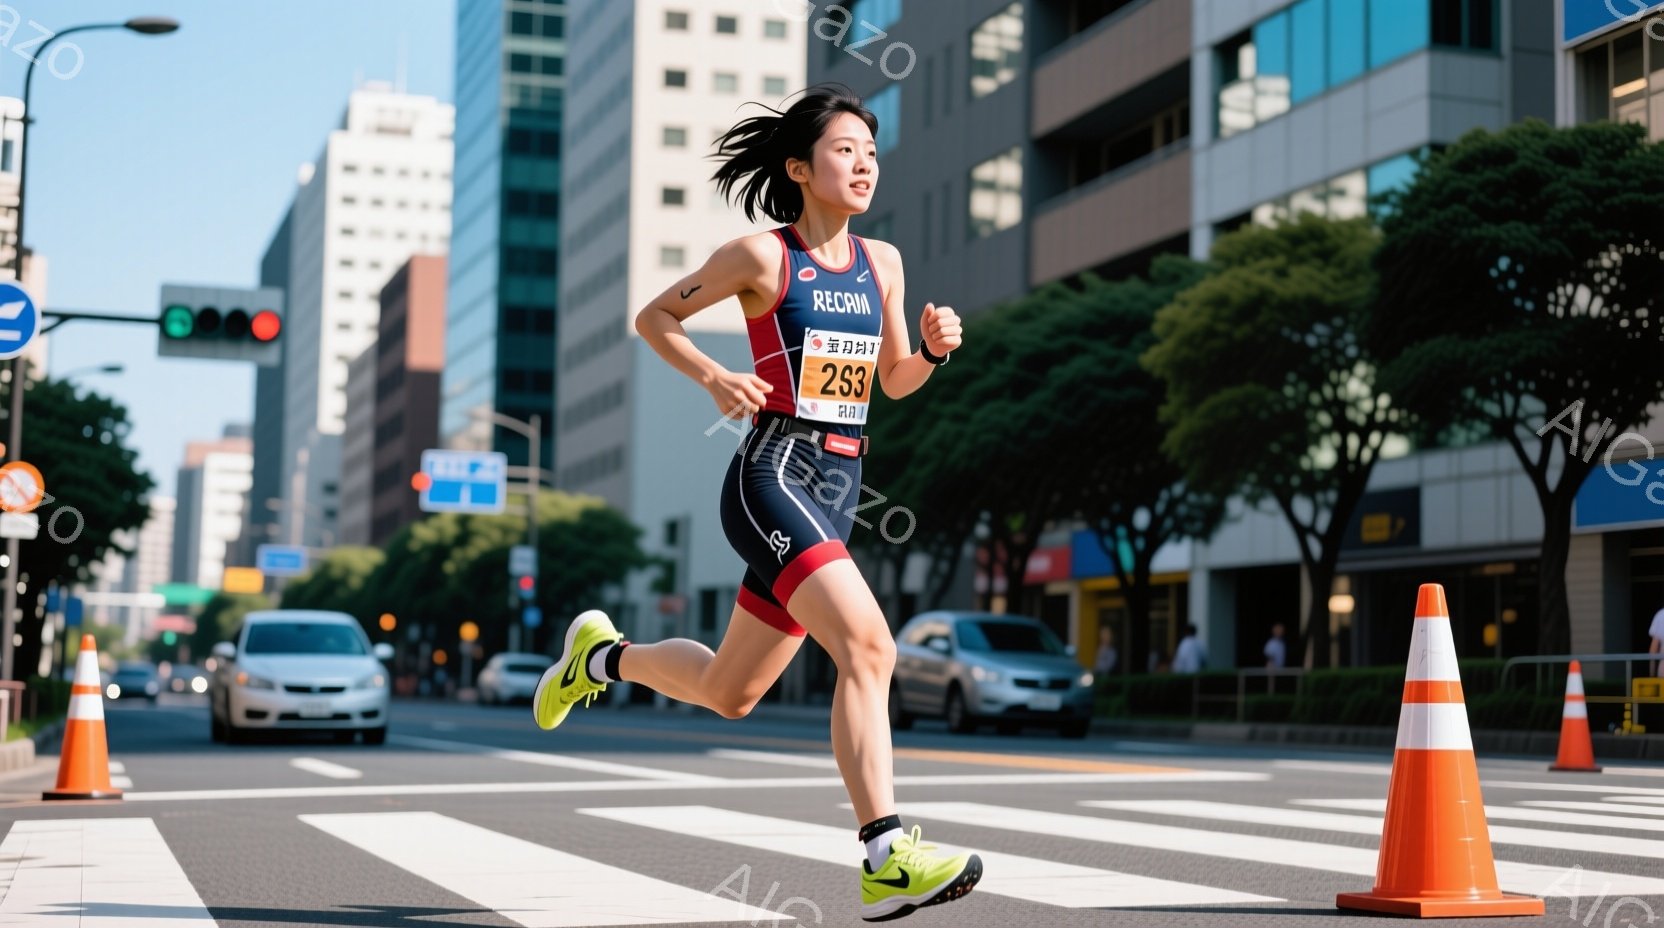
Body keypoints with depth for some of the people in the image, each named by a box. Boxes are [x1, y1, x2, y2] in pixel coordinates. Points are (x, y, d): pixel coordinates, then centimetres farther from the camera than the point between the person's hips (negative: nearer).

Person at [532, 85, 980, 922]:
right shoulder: (761, 256, -3)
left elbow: (894, 382, 21)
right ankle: (886, 859, -25)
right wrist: (715, 379, -9)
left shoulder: (883, 262, 12)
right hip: (772, 477, -7)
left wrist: (934, 349, -1)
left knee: (728, 694, 16)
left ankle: (601, 655, 42)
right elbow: (654, 318, 7)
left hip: (837, 492, 7)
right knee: (867, 645, -25)